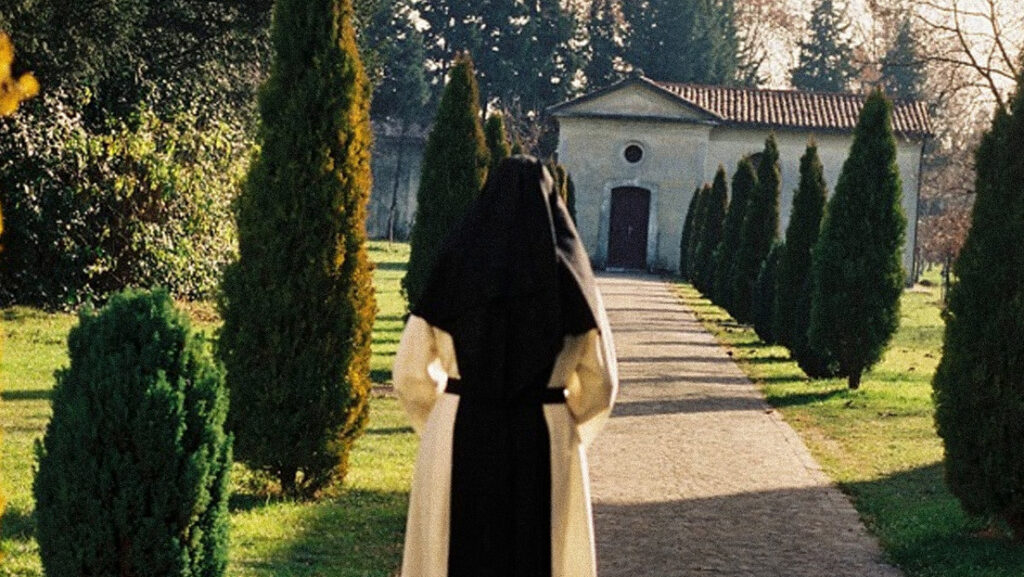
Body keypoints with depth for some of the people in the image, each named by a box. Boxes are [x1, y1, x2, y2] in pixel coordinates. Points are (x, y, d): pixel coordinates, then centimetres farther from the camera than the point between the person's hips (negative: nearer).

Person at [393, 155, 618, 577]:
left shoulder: (456, 264, -1)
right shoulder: (568, 272, -1)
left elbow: (411, 371, -1)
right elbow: (600, 380, 2)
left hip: (459, 437, 0)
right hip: (545, 443, 0)